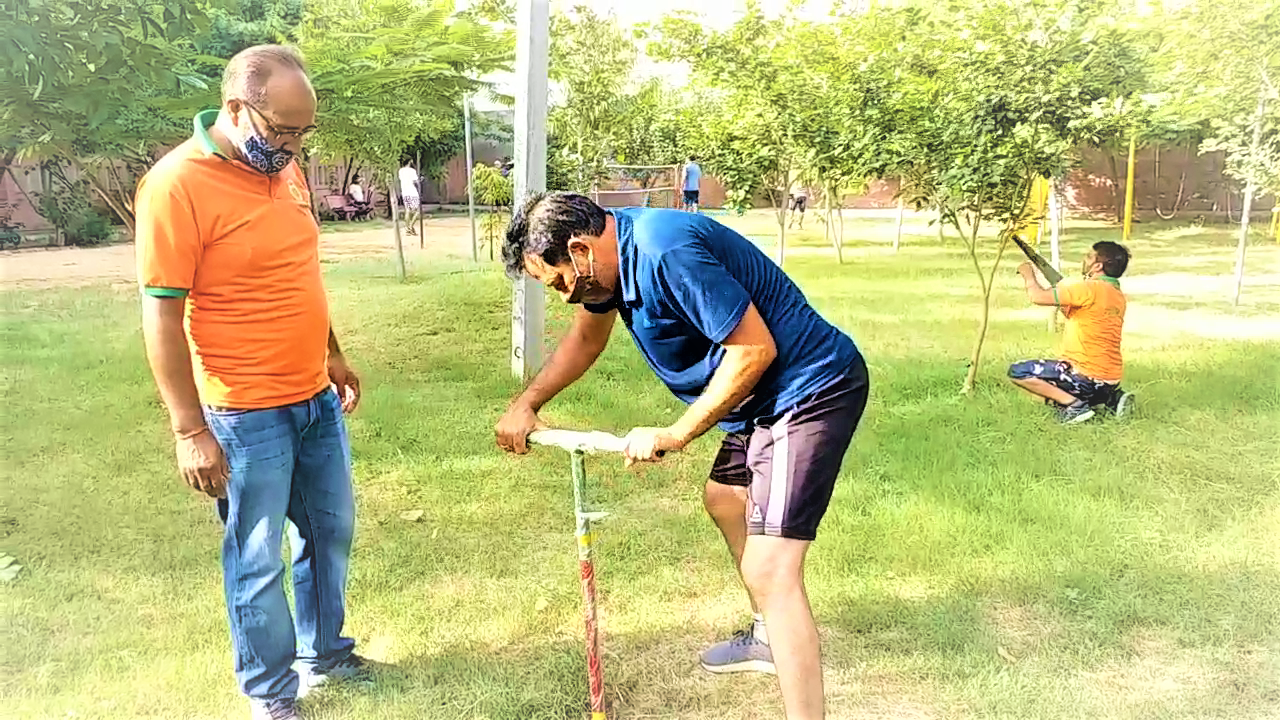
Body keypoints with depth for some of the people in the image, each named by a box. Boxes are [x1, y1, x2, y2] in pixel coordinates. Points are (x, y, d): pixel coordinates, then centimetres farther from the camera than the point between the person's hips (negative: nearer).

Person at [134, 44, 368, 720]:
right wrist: (189, 430, -17)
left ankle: (324, 652, 41)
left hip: (316, 398, 7)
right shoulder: (177, 184, -18)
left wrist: (332, 355, 21)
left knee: (330, 532, 19)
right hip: (246, 414, -7)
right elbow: (162, 315, -17)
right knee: (258, 561, 8)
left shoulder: (284, 167, 5)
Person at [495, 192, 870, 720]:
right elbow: (586, 338, 21)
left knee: (770, 570, -16)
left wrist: (675, 434, -20)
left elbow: (754, 348, -26)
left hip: (813, 387, -11)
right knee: (724, 499, 28)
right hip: (768, 394, 11)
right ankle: (768, 637, 47)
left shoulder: (665, 251, -27)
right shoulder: (611, 252, 4)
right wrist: (526, 404, 13)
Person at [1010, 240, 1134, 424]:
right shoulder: (1118, 295, 10)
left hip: (1088, 377, -9)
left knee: (1018, 372, -6)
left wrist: (1028, 275, 1)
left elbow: (1038, 296, -17)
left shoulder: (1091, 288, -18)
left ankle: (1074, 405, -12)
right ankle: (1111, 397, 13)